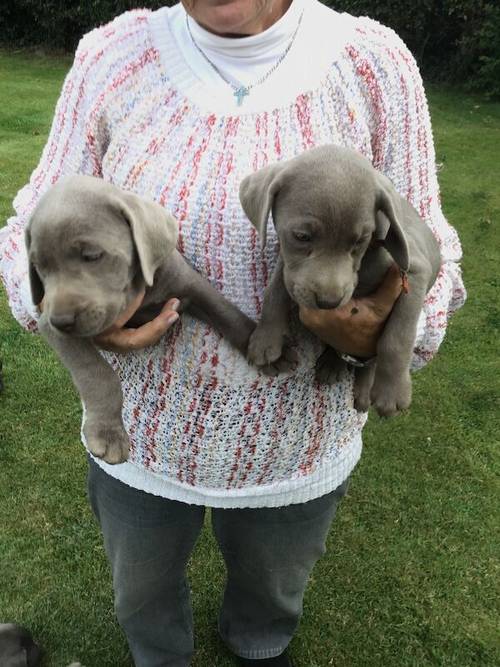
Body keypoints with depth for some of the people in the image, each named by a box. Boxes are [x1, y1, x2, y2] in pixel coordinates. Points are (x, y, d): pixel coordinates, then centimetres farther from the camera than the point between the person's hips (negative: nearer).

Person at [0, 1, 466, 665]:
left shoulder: (376, 64, -13)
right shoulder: (113, 56, -11)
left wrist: (386, 331, -29)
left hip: (301, 447, 1)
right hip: (140, 434, 1)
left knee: (273, 592, 31)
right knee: (142, 595, 29)